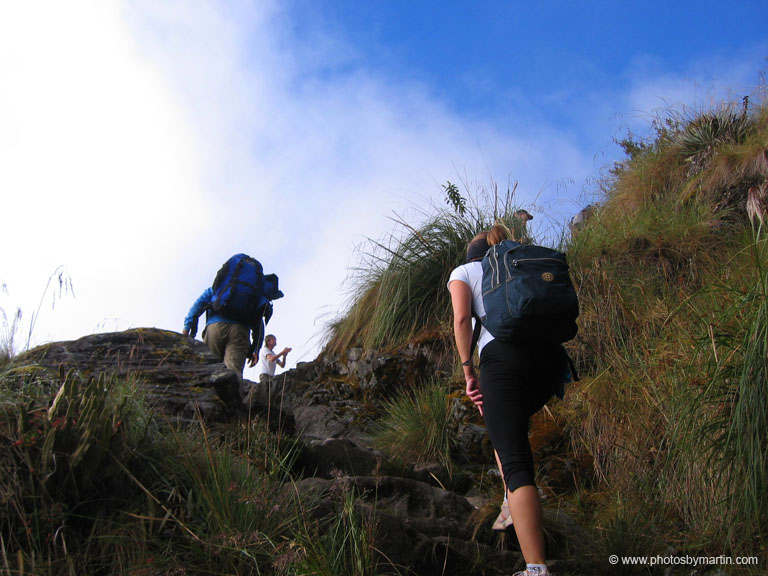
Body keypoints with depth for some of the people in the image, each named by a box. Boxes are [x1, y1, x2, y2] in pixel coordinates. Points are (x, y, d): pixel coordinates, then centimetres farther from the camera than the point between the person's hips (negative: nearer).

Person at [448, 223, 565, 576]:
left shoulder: (463, 272, 19)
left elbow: (462, 318, 0)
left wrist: (468, 372, 0)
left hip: (504, 356, -5)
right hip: (551, 354, 5)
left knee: (516, 465, -10)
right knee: (511, 423, 33)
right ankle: (515, 504, 22)